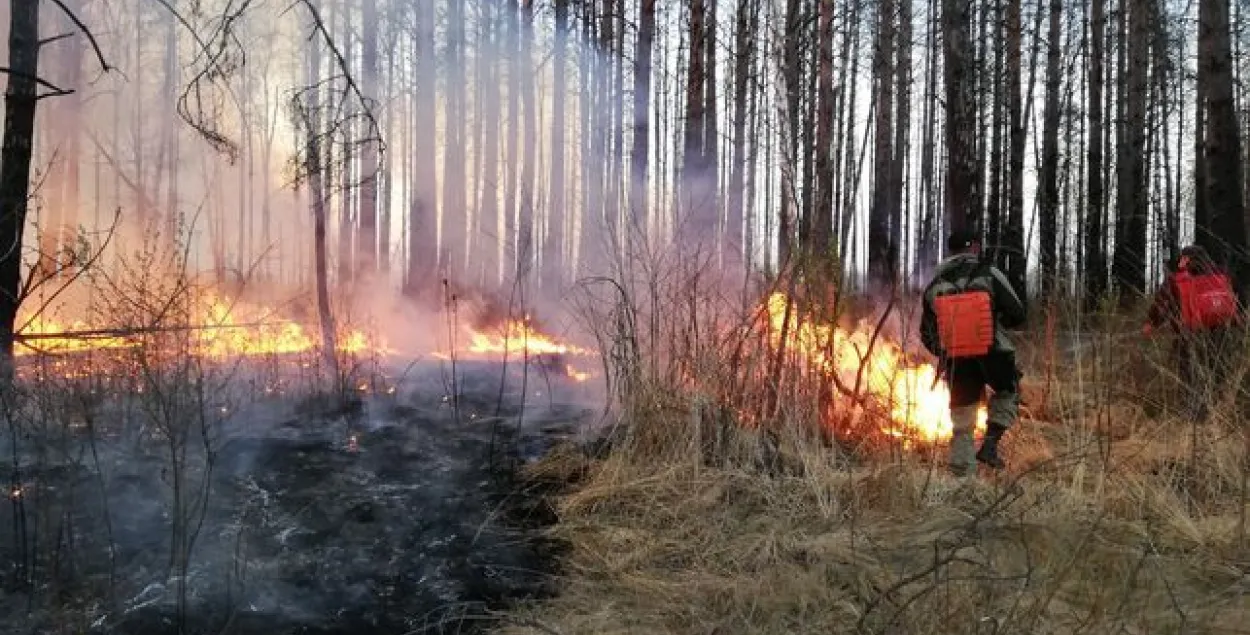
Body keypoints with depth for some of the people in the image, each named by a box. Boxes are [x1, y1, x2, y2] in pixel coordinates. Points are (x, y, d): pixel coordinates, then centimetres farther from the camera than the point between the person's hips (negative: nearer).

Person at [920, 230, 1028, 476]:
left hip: (957, 363, 2)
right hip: (993, 357, -2)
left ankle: (962, 473, 12)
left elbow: (927, 335, 13)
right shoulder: (989, 275, -2)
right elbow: (1018, 316, -2)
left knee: (962, 425, 12)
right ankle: (990, 444, 11)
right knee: (1008, 392, 26)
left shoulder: (934, 286, 8)